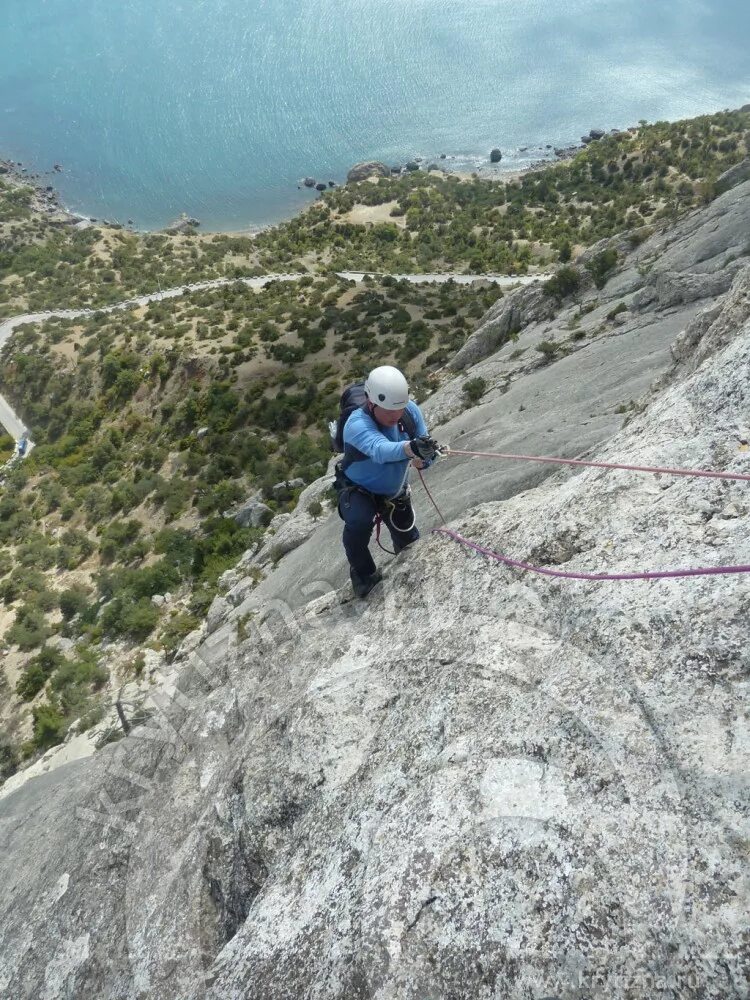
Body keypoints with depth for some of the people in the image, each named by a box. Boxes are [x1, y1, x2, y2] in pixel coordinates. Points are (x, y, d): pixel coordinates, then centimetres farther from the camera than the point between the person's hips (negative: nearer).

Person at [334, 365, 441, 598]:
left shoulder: (410, 410, -22)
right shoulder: (357, 424, -38)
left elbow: (424, 448, -16)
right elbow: (380, 450, -59)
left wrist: (424, 458, -41)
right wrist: (412, 447, -79)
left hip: (395, 492, 5)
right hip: (358, 490, -5)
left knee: (409, 542, 17)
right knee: (359, 522, -36)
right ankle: (363, 573, -5)